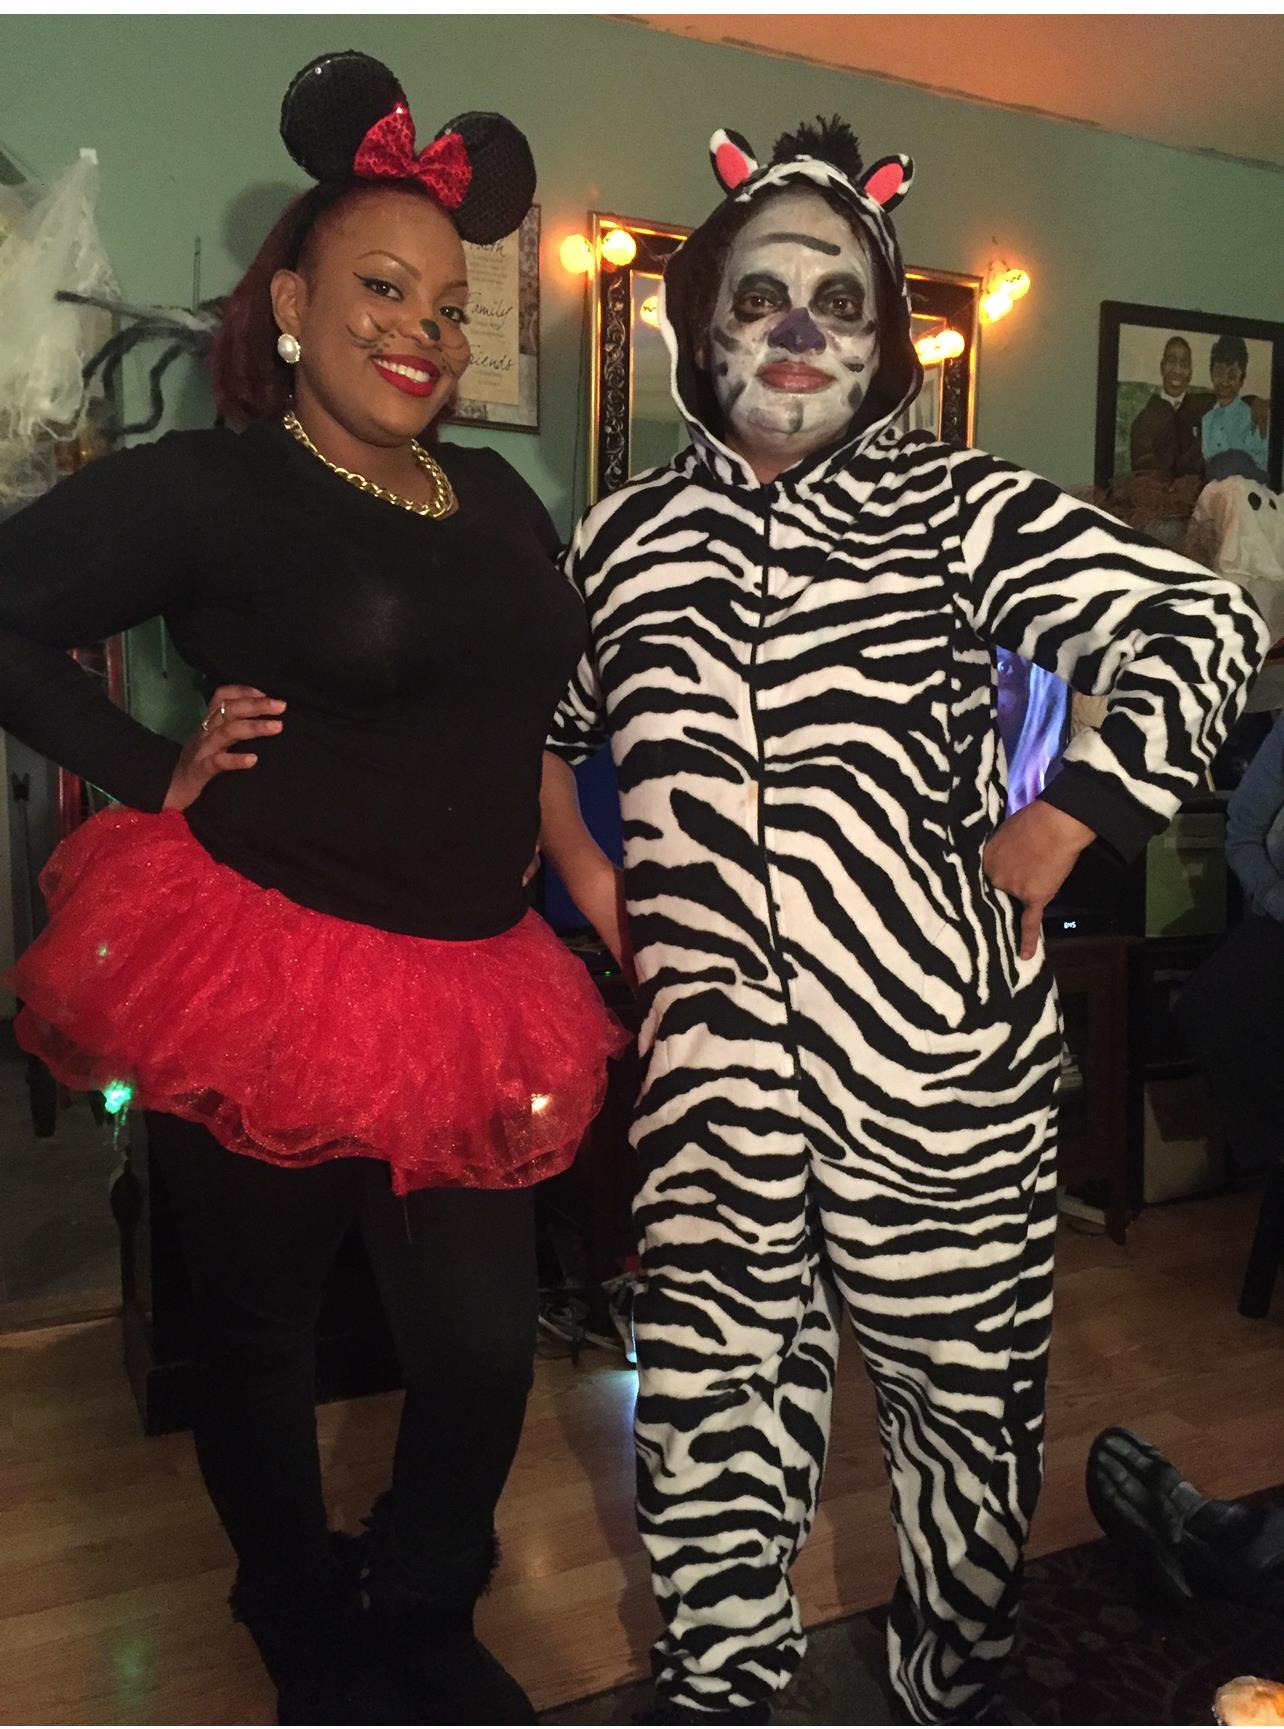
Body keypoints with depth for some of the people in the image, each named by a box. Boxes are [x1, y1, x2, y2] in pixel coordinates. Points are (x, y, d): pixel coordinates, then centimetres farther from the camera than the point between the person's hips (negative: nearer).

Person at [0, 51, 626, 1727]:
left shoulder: (499, 499, 11)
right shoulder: (206, 487, -5)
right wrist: (158, 768, -8)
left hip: (471, 992, 5)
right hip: (260, 972, -4)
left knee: (487, 1347, 8)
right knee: (259, 1332, 13)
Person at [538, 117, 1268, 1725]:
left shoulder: (959, 506, 0)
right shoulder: (628, 536, 9)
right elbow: (533, 723, 21)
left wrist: (1037, 857, -8)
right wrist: (595, 886, 8)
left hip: (938, 1044, -1)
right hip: (713, 1054, 2)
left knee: (965, 1378, 14)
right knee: (713, 1386, 15)